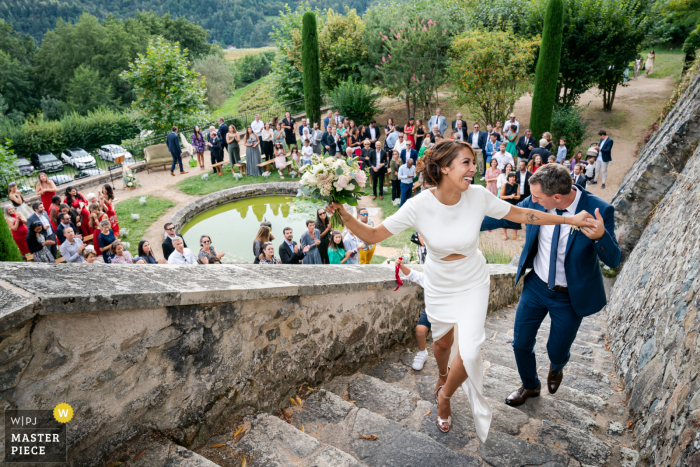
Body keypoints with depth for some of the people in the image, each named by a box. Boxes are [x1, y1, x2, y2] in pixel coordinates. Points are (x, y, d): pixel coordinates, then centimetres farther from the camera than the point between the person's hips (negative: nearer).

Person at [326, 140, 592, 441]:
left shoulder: (478, 196, -21)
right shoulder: (419, 205, -25)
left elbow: (521, 215, -6)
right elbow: (373, 235, -21)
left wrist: (570, 219, -3)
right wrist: (344, 215, -37)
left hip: (473, 284, 1)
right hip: (438, 287, 0)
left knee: (469, 351, -8)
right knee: (442, 342, 20)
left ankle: (445, 396, 26)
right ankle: (442, 376, 58)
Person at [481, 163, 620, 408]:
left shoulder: (599, 210, -23)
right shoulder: (536, 202, -15)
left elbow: (613, 260, -22)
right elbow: (505, 217, 2)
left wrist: (601, 237, -45)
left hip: (570, 296, -2)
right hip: (536, 286, 3)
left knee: (557, 352, 14)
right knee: (521, 344, 11)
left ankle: (556, 367, 55)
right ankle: (530, 385, 43)